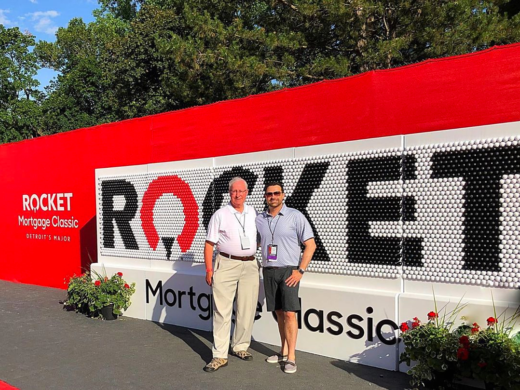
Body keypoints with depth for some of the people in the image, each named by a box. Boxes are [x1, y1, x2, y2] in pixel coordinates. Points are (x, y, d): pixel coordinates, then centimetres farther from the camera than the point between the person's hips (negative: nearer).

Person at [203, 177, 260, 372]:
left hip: (250, 265, 4)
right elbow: (209, 244, -1)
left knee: (247, 310, 10)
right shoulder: (220, 215, -1)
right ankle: (220, 356, 4)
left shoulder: (253, 213, 10)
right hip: (226, 264, -4)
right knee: (222, 310, -2)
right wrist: (209, 270, -6)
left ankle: (240, 347, 26)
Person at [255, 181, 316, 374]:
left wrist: (300, 270, -11)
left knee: (289, 313, -8)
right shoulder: (259, 219, 6)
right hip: (269, 271, 4)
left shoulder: (295, 216, -6)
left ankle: (291, 357, 1)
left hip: (288, 271, -4)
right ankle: (284, 352, 22)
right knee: (279, 313, 11)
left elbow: (310, 245, -6)